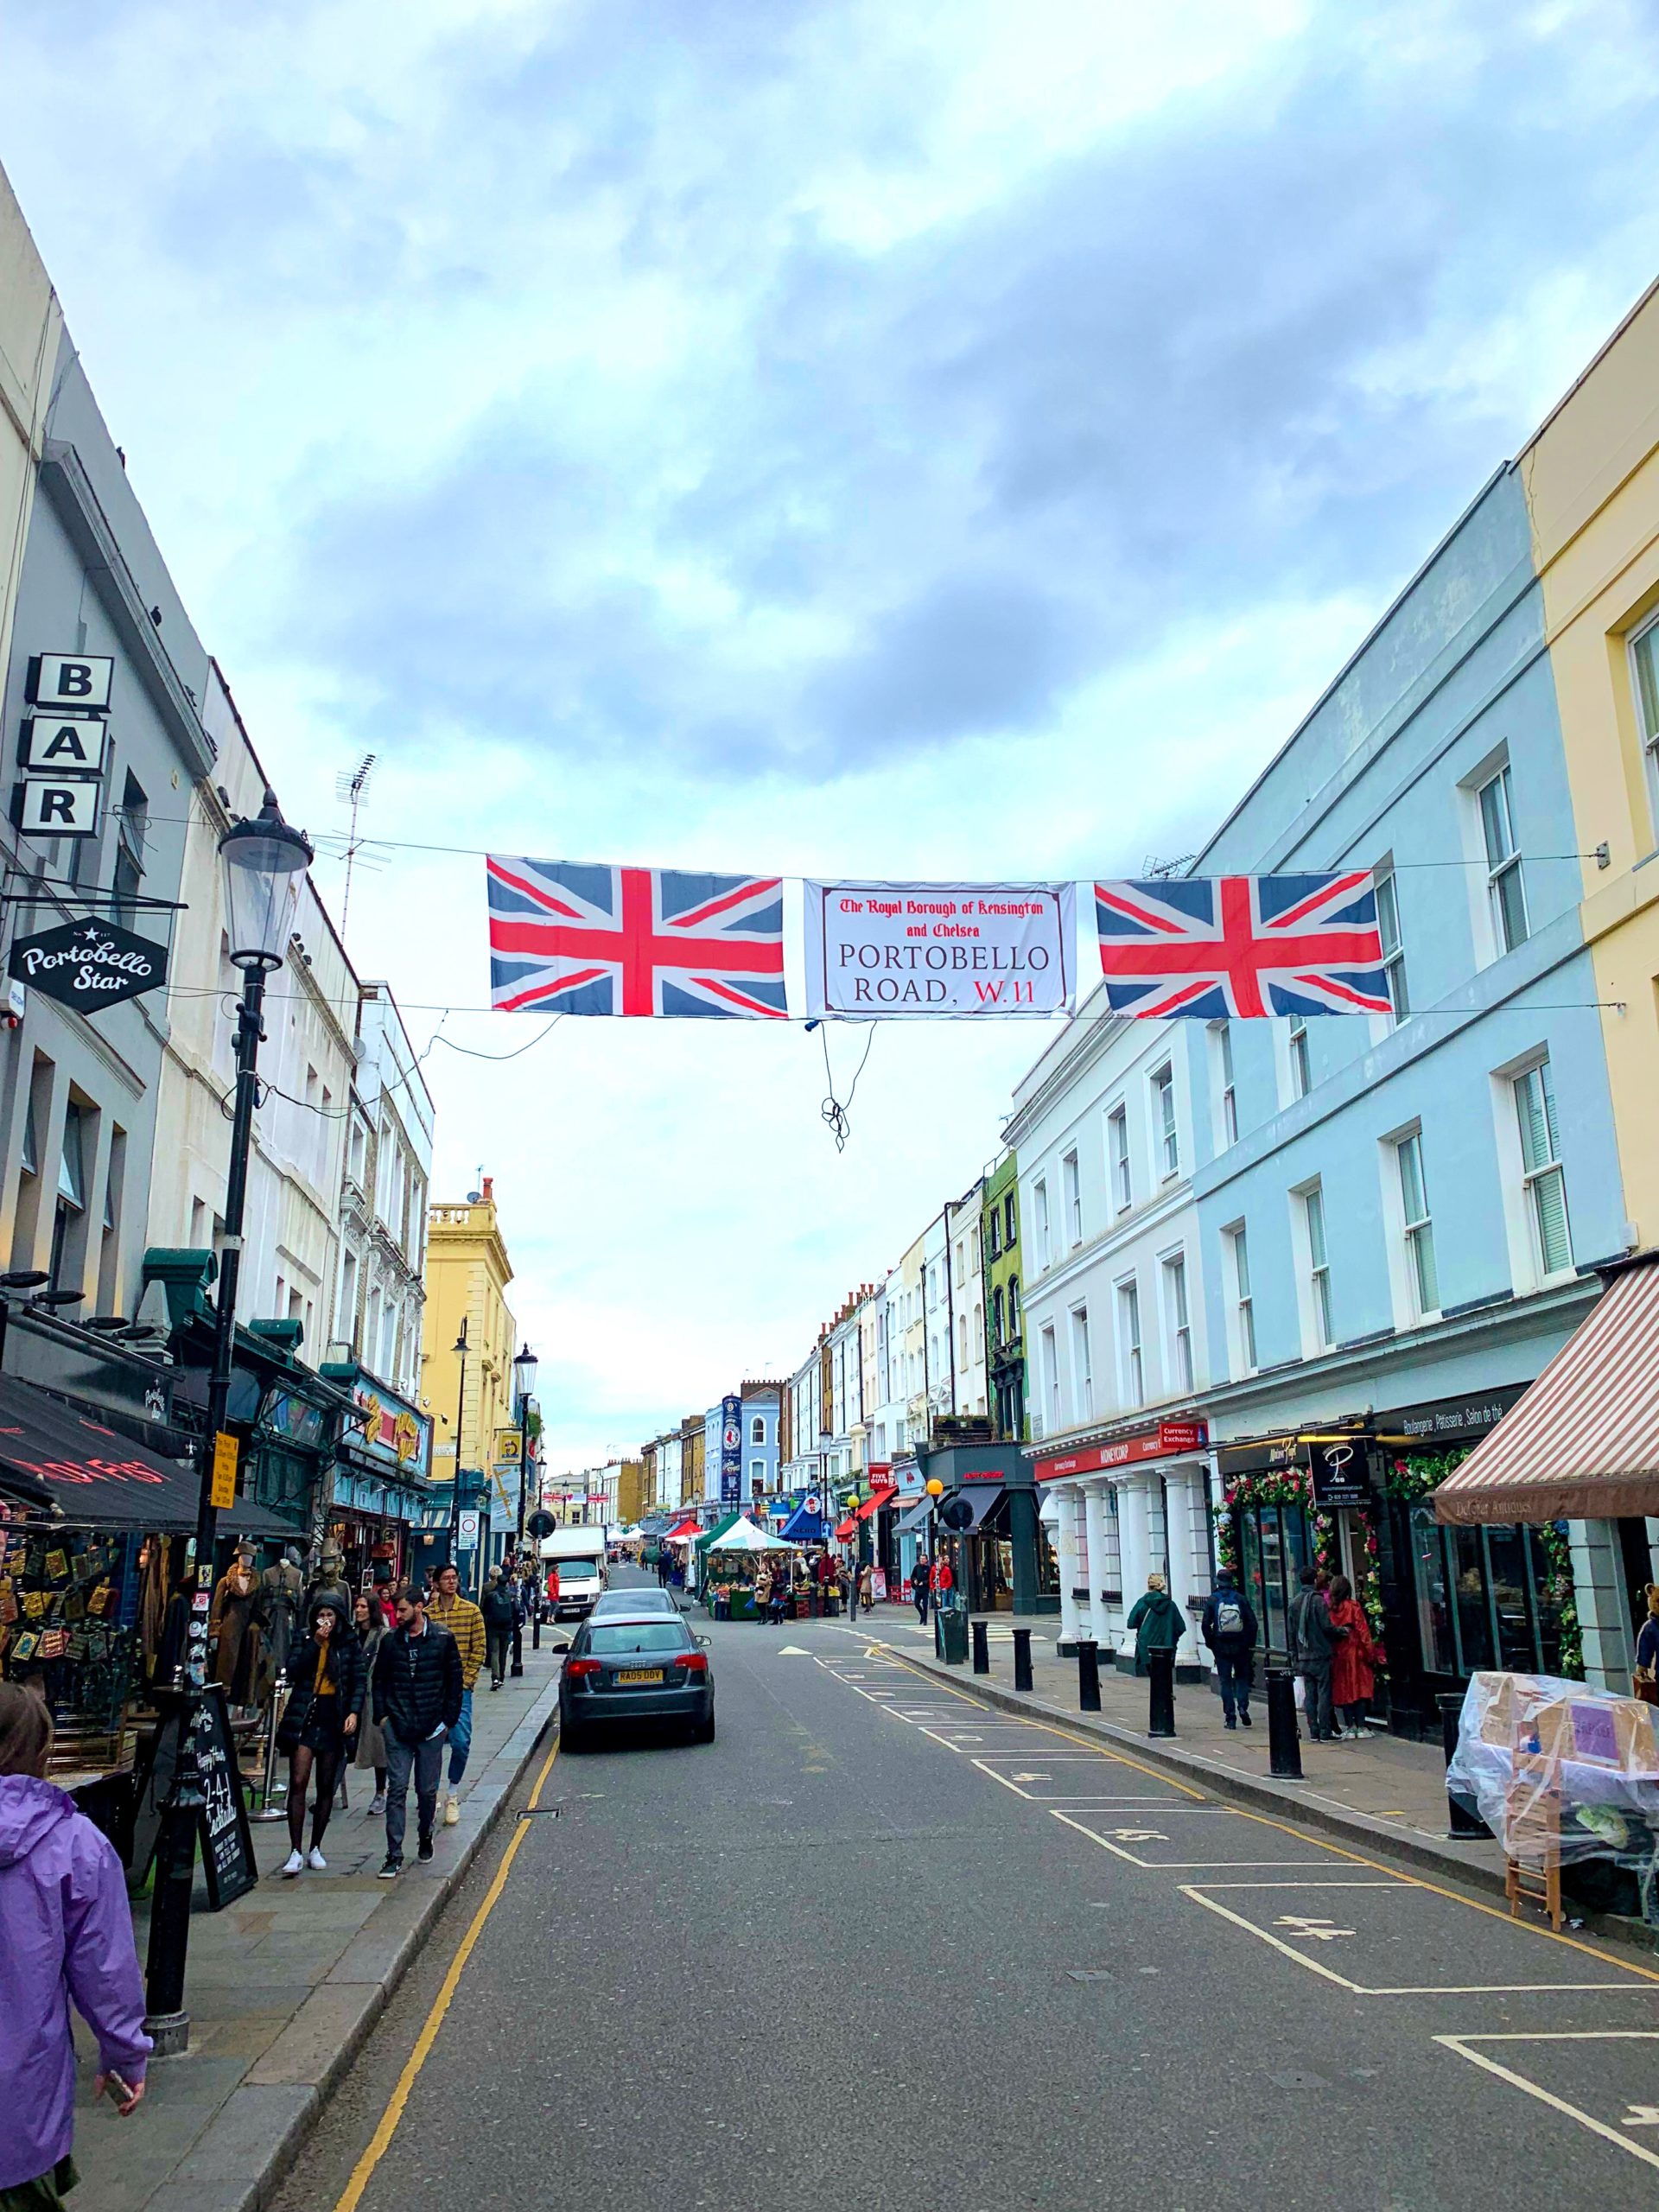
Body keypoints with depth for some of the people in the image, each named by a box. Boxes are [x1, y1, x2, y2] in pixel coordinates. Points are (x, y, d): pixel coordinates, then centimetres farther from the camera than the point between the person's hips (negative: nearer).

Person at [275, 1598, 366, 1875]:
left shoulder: (350, 1645, 4)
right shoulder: (304, 1641, 5)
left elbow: (359, 1681, 4)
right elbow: (293, 1672, -9)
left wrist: (354, 1712, -9)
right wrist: (315, 1643, -15)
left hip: (334, 1721, 1)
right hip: (304, 1718, -1)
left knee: (326, 1787, 7)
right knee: (298, 1782, -11)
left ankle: (315, 1849, 19)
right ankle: (296, 1852, -7)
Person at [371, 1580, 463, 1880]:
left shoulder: (443, 1639, -3)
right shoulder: (390, 1641, 3)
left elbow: (454, 1681, 2)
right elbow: (379, 1681, 12)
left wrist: (448, 1719, -2)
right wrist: (382, 1715, 2)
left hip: (431, 1729, -1)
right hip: (397, 1728, 1)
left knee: (427, 1790, 9)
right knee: (396, 1790, -2)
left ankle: (425, 1837, 33)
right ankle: (394, 1856, 1)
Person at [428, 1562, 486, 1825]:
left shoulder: (471, 1611, 0)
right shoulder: (427, 1613, 1)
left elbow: (478, 1650, 1)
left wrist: (465, 1680, -6)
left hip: (460, 1687, -1)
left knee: (461, 1742, -7)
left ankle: (452, 1795, 10)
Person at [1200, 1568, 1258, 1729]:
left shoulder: (1211, 1600, -5)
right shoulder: (1241, 1599, -2)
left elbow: (1205, 1624, -8)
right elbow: (1252, 1623, -4)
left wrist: (1210, 1643, 5)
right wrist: (1251, 1643, 6)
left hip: (1221, 1646, -1)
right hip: (1240, 1646, 1)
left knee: (1225, 1681, 5)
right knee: (1242, 1677, 15)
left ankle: (1230, 1718, 3)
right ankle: (1243, 1706, -6)